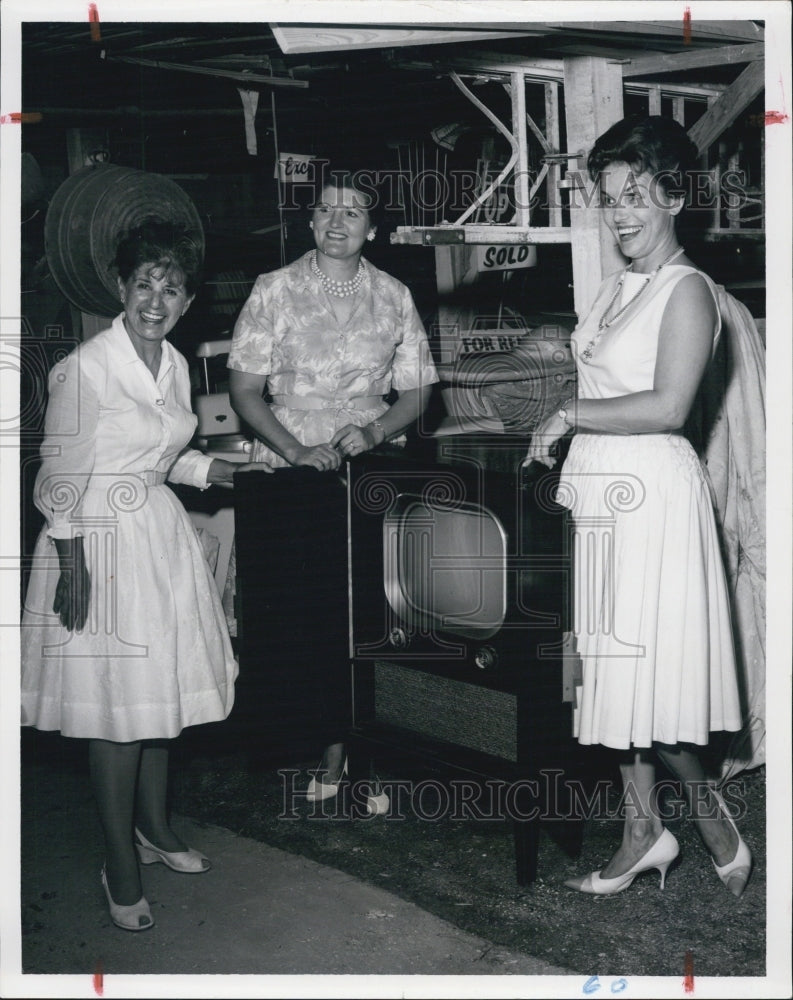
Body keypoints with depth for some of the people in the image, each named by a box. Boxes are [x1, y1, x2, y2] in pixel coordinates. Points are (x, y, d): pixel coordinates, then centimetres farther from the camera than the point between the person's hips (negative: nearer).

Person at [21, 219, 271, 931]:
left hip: (163, 535, 7)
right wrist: (72, 568, -16)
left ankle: (153, 826, 35)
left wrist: (222, 470, 9)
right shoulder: (85, 368, -16)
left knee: (164, 686, 16)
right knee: (117, 704, -2)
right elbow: (62, 474, -13)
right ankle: (121, 866, 12)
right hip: (103, 540, -7)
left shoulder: (175, 365, 7)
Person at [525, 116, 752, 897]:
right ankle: (643, 833, 21)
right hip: (599, 494, 8)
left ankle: (705, 804, 21)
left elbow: (667, 407, -20)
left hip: (650, 492, -8)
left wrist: (570, 415, -13)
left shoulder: (686, 290, -10)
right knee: (613, 670, 11)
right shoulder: (617, 287, 14)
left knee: (649, 670, -2)